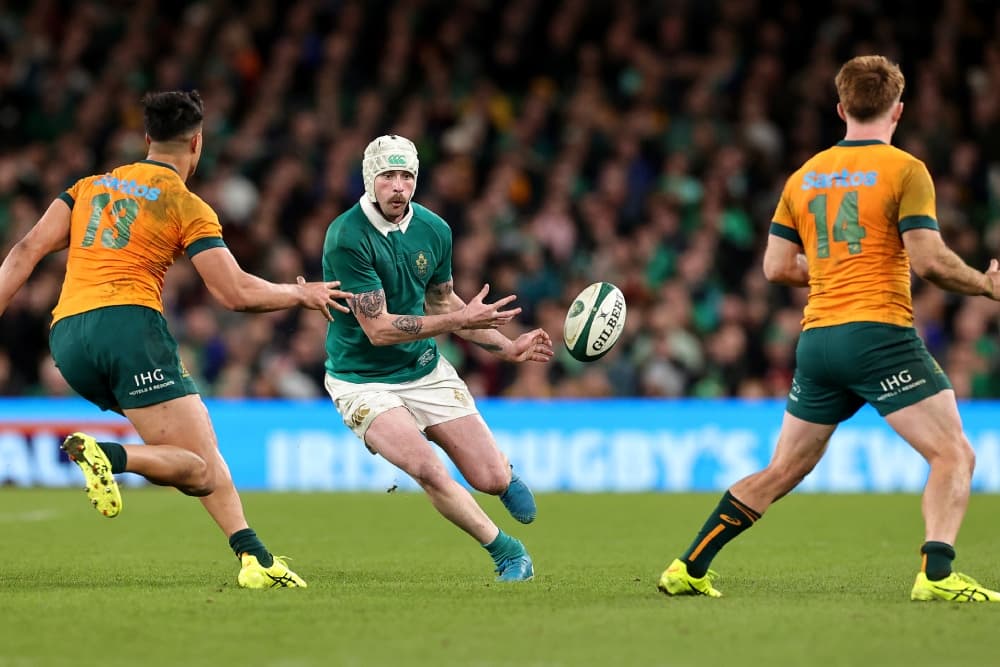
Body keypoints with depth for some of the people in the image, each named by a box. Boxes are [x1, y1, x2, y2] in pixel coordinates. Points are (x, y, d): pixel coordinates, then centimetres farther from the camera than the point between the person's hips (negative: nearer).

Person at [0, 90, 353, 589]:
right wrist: (301, 295, 15)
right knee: (200, 468, -10)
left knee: (201, 455, 14)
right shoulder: (187, 207, 5)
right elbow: (236, 293, -1)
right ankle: (108, 455, -34)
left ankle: (253, 557, 0)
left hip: (66, 336, 7)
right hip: (127, 324, -7)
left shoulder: (91, 186, 22)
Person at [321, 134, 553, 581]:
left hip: (426, 370, 5)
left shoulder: (434, 230, -3)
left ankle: (505, 474, 37)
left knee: (491, 480, -3)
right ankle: (507, 552, -3)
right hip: (363, 381, -5)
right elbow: (378, 328, -25)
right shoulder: (347, 238, -23)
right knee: (429, 472, -25)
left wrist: (508, 347, 9)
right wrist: (462, 319, -26)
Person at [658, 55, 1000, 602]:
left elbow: (776, 266, 14)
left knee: (782, 471, 16)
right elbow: (929, 259, -12)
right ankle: (936, 574, -22)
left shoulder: (805, 175, 14)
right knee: (954, 455, -4)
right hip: (879, 332, -6)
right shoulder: (904, 170, -4)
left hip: (817, 338, 6)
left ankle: (688, 569, 16)